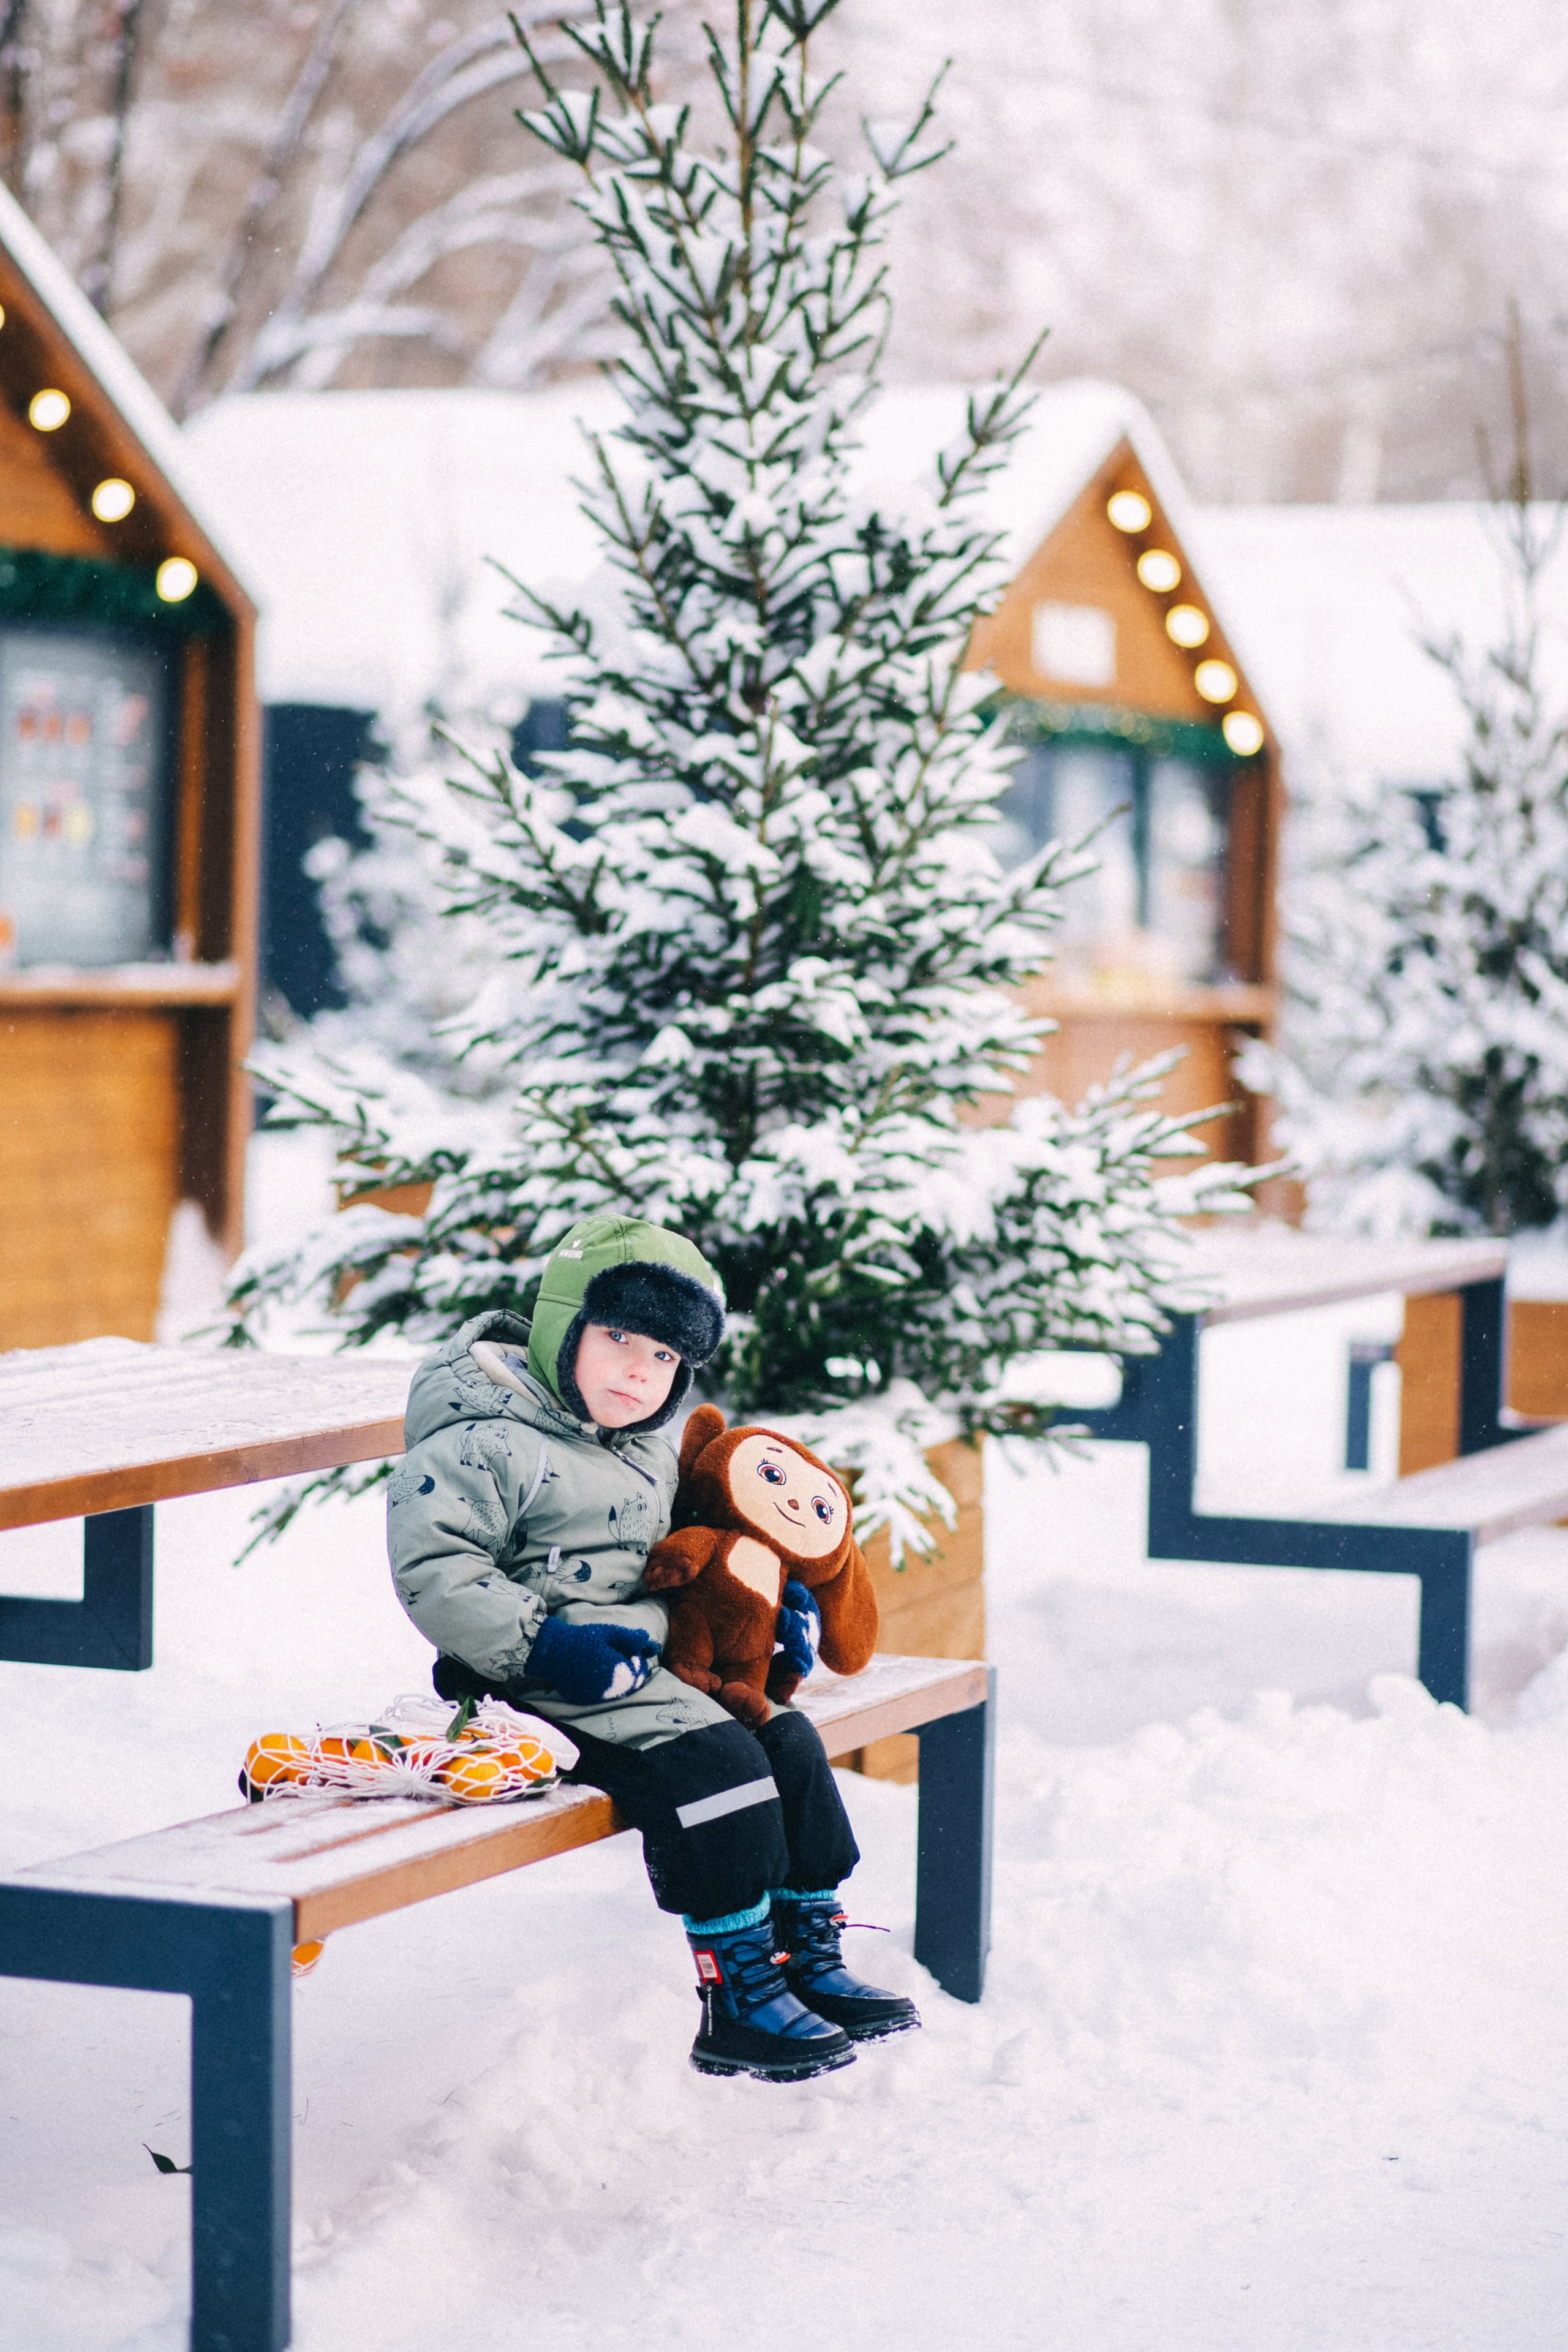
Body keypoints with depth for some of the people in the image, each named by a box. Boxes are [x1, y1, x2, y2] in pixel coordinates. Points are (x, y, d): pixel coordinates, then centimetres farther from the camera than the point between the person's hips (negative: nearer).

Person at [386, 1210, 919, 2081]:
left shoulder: (651, 1455, 16)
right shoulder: (486, 1443, -13)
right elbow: (434, 1569, -19)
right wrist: (539, 1644, -26)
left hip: (642, 1668, 9)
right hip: (536, 1688, -9)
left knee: (788, 1742, -2)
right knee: (714, 1763, -24)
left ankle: (809, 1961, 8)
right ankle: (736, 2002, -19)